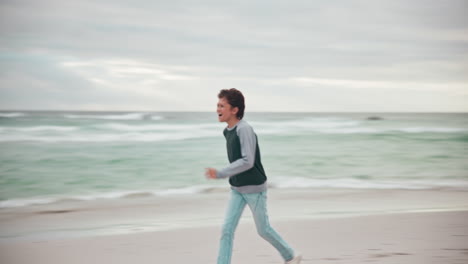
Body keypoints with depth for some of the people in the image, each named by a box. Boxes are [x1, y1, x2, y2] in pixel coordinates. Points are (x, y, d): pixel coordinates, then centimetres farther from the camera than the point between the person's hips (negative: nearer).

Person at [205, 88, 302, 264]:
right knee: (227, 229, -4)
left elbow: (247, 161, -29)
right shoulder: (228, 131, 4)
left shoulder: (244, 130, -22)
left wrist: (220, 174, -32)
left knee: (263, 230, 9)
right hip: (237, 190, 7)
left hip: (254, 188, -7)